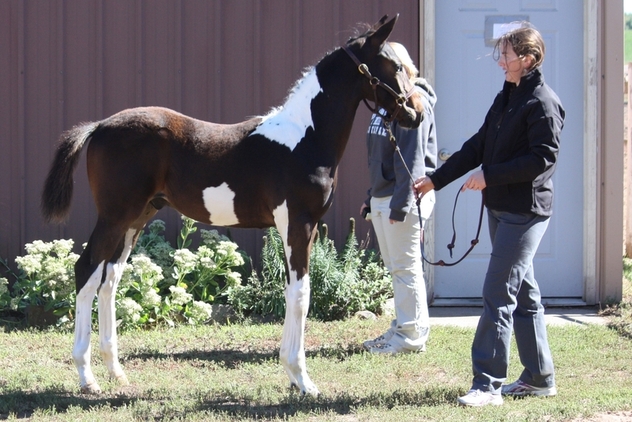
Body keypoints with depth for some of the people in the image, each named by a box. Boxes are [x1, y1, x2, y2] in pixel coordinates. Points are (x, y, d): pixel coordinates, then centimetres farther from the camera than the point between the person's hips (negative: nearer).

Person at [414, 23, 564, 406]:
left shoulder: (543, 102, -13)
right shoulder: (506, 98, 14)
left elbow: (544, 158, -21)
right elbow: (478, 146, 18)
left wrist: (490, 176, -20)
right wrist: (435, 180, 17)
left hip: (526, 212, -9)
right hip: (501, 208, 9)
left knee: (499, 295, -11)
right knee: (523, 294, 14)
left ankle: (488, 384, -10)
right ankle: (540, 378, 21)